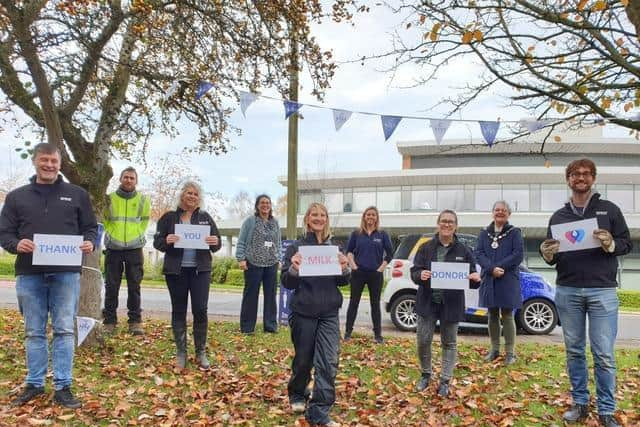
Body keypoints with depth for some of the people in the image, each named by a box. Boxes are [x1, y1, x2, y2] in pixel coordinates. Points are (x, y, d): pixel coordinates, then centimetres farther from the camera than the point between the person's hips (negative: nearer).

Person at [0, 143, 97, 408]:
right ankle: (34, 384, 21)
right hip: (29, 274, 1)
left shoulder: (77, 194, 10)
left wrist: (89, 243, -10)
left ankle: (63, 387, 5)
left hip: (66, 273, -1)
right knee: (34, 332, 9)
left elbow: (91, 227, 12)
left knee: (64, 330, -1)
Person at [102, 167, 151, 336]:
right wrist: (111, 233, 6)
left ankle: (135, 322, 9)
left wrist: (137, 235, 9)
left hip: (135, 248, 0)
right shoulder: (109, 199, 3)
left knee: (134, 287, 2)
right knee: (111, 287, 3)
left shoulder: (143, 200, 5)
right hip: (113, 248, 0)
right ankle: (109, 322, 12)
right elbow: (104, 219, 14)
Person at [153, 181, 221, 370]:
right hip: (175, 271, 0)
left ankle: (201, 352, 8)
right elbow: (157, 241, 4)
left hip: (200, 270, 0)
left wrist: (215, 242, -13)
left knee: (200, 310, -3)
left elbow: (217, 242, 11)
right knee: (178, 311, 6)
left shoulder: (205, 218, 9)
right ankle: (181, 352, 16)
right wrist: (166, 241, -17)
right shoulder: (169, 217, 6)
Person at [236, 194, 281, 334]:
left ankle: (270, 325, 18)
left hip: (271, 265, 5)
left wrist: (278, 258, 11)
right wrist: (241, 258, -11)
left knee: (270, 295, 8)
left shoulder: (275, 223, 12)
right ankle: (247, 327, 11)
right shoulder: (250, 221, -2)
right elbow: (241, 242, -4)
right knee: (251, 295, 2)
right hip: (253, 264, -4)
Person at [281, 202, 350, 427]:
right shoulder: (296, 247, -1)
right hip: (303, 313, -2)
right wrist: (293, 268, -24)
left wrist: (345, 269, -14)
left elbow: (343, 282, 8)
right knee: (303, 359, 11)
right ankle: (297, 396, 37)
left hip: (329, 314, 2)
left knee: (328, 363, -5)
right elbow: (287, 282, -3)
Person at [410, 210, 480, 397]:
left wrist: (476, 278, -20)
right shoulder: (426, 248, 2)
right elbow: (414, 272, 0)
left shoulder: (463, 250, 2)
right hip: (428, 302, 0)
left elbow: (472, 277, 3)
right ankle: (426, 374, 26)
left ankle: (445, 381, 20)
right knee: (423, 341, 2)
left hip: (451, 304, 0)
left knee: (449, 343, 8)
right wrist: (420, 275, -23)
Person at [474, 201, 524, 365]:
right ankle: (494, 349, 20)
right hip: (489, 280, 3)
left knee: (507, 316, 0)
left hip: (508, 280, -3)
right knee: (492, 316, 10)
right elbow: (479, 253, 0)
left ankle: (510, 352, 7)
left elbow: (518, 254, -8)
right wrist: (492, 269, -16)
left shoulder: (515, 232, 2)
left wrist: (499, 267, -17)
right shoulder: (484, 233, 10)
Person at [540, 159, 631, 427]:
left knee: (604, 354, -3)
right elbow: (553, 257, 15)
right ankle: (580, 403, 19)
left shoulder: (609, 209, 6)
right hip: (567, 291, 3)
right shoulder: (558, 216, 13)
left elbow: (627, 244, 5)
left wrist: (610, 244, -16)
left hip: (602, 290, -2)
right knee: (574, 351, 8)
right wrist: (548, 255, -8)